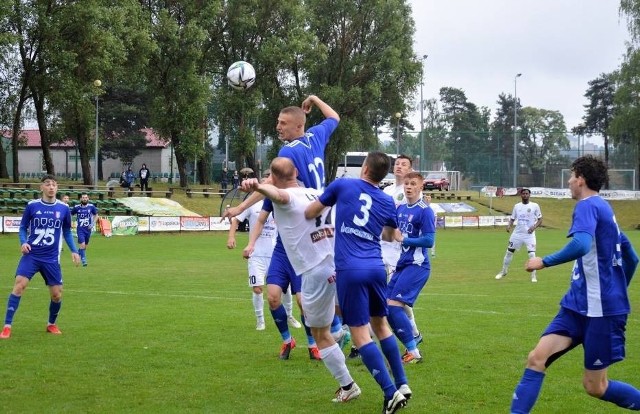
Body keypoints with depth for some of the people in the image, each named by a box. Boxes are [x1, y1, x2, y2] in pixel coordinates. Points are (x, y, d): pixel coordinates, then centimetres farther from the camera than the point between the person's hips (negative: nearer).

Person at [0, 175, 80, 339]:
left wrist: (73, 250, 3)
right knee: (19, 285, -18)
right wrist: (23, 242, -11)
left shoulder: (63, 208, 2)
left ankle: (52, 324, 30)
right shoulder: (32, 206, -2)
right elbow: (23, 227, 7)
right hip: (31, 255, -2)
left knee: (57, 294, 3)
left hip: (51, 258, 2)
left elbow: (67, 232, 14)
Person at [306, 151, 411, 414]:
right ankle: (402, 385, 21)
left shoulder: (343, 186, 3)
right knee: (381, 325, 21)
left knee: (360, 334, -3)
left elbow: (309, 214, 11)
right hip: (377, 268, 4)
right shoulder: (388, 202, 13)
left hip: (350, 270, -4)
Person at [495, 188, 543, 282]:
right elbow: (512, 219, 11)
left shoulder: (535, 206, -4)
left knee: (532, 255, -12)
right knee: (509, 252, 10)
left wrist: (534, 226, -20)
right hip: (517, 233, 3)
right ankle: (503, 271, 28)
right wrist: (509, 226, -10)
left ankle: (533, 276, 0)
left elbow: (540, 220, -2)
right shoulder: (517, 206, 5)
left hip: (529, 234, -3)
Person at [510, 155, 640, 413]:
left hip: (601, 310, -9)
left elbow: (582, 244, -32)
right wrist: (616, 292, 35)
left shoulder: (588, 206, -12)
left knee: (595, 387, 1)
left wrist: (544, 262, -20)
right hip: (578, 306, 9)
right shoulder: (604, 210, 17)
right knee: (537, 358, -4)